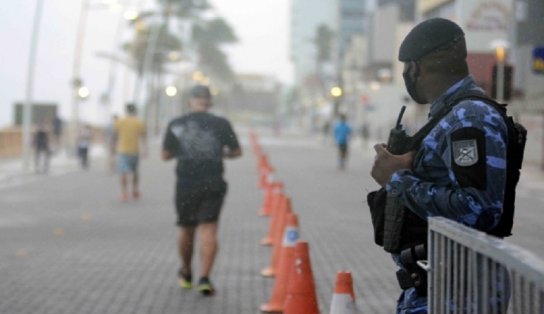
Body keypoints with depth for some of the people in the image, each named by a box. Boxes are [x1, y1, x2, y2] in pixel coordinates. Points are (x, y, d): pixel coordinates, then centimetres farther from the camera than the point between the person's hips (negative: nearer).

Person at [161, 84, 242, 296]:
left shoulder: (175, 125, 1)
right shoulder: (221, 124, -1)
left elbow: (166, 155, 7)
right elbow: (236, 152, 6)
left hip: (186, 184, 1)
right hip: (213, 184, -1)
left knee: (186, 230, 16)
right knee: (208, 229, -4)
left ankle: (186, 274, 34)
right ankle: (204, 278, -17)